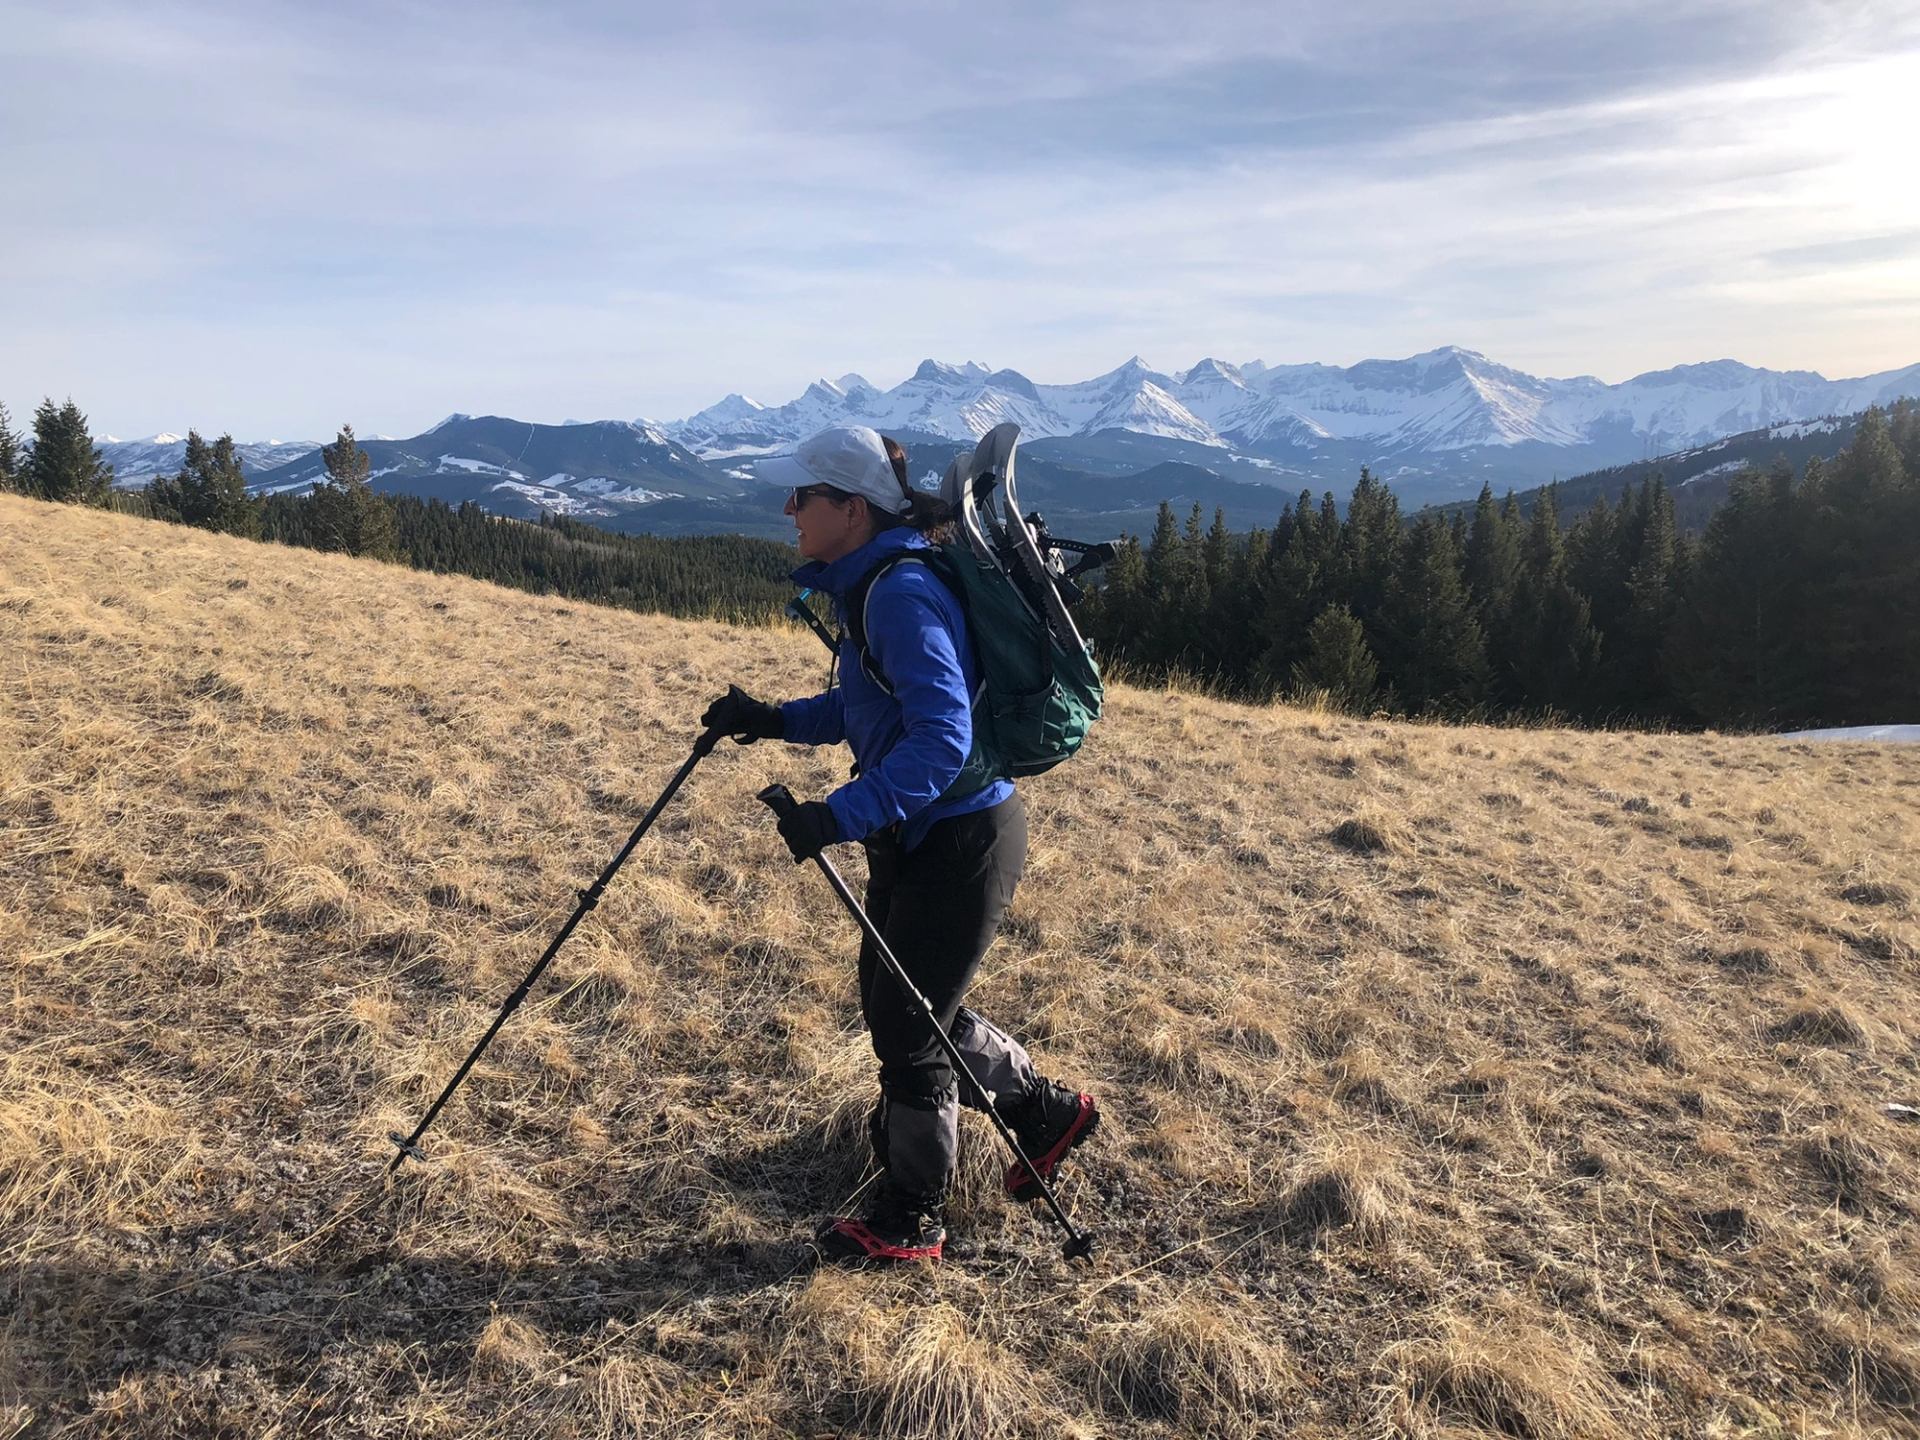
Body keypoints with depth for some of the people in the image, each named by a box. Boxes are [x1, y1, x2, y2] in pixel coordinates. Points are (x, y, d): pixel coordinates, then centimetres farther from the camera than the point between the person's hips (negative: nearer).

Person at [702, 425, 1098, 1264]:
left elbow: (941, 739, -31)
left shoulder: (903, 593, -22)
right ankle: (1047, 1113, 38)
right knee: (893, 1005, 20)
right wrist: (773, 720, 5)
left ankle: (910, 1222, 23)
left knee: (906, 1025, 2)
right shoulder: (867, 587, 8)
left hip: (961, 840, -10)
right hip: (913, 836, 10)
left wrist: (841, 816, -36)